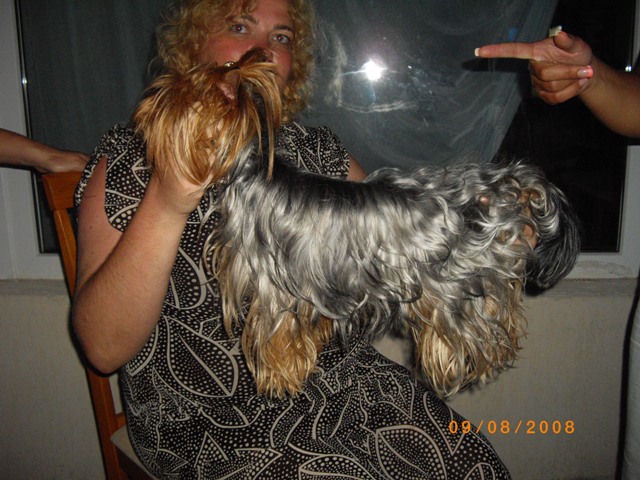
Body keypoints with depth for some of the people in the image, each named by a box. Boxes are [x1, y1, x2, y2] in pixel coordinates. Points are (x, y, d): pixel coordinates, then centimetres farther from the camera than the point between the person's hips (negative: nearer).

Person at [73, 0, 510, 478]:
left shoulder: (321, 152, 6)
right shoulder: (130, 159, -6)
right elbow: (103, 348, -15)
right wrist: (165, 207, -28)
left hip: (347, 385, 4)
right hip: (214, 425, -3)